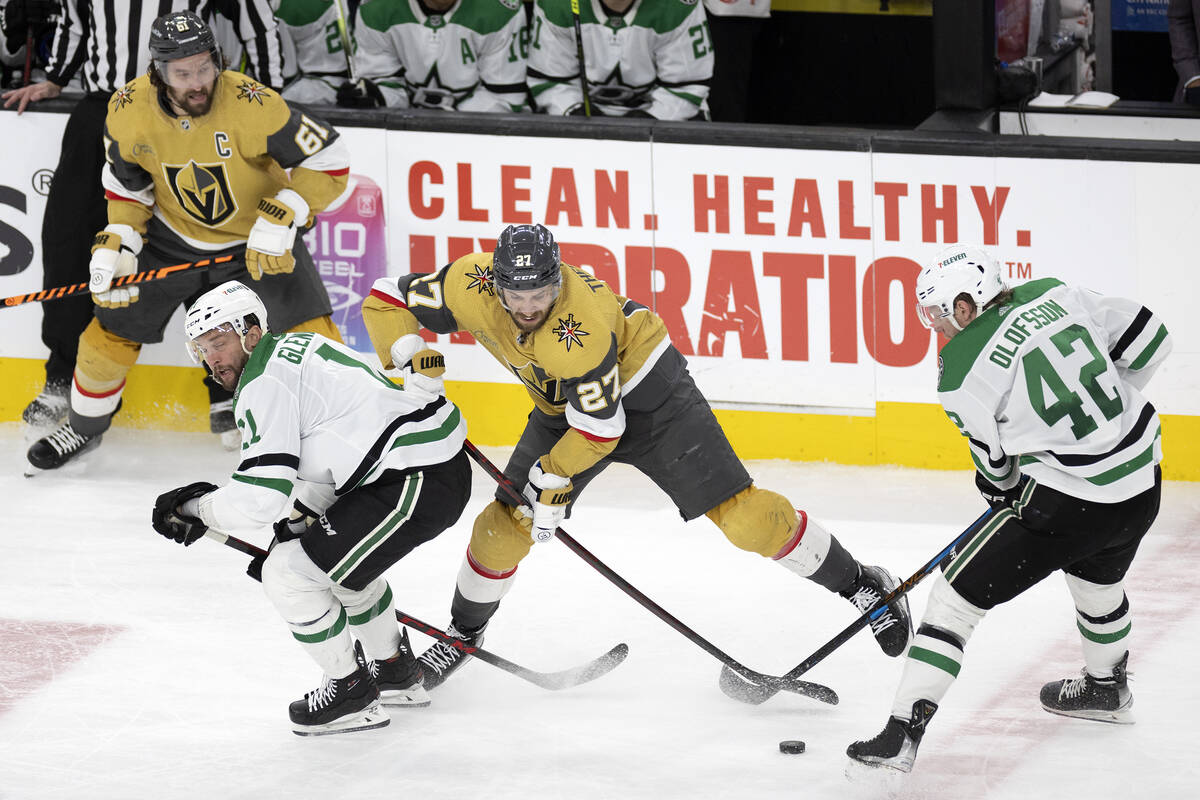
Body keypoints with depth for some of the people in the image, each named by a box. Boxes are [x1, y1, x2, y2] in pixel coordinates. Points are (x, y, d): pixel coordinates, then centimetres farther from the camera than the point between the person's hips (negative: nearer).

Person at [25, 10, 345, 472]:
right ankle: (84, 426, 29)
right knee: (114, 326, 4)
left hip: (258, 240, -3)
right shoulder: (130, 110, -19)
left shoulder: (251, 105, -32)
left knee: (312, 335, -17)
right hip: (173, 237, 3)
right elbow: (127, 183, 1)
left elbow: (329, 161, -26)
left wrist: (280, 219, -33)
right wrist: (115, 246, -11)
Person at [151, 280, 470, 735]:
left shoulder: (266, 383, -11)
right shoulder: (296, 346, 20)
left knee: (287, 574, -6)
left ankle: (352, 693, 8)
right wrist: (297, 524, 21)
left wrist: (194, 509, -3)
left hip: (417, 483, -11)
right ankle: (396, 672, 45)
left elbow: (260, 498, -17)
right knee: (339, 554, 33)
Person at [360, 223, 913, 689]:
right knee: (506, 522, -1)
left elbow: (599, 426, -29)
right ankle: (463, 634, 23)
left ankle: (857, 583, 0)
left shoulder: (580, 323, -38)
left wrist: (552, 482, -24)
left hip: (645, 387, -5)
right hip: (560, 403, 6)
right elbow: (386, 300, -12)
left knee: (736, 510, -12)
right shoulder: (471, 284, -24)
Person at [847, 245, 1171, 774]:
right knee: (1097, 575, 37)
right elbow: (1148, 339, 6)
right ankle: (1106, 688, 59)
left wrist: (1002, 490, 23)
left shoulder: (961, 374, -11)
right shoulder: (1053, 294, 2)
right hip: (1143, 482, 7)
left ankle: (904, 729, -4)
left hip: (1068, 503, -7)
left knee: (958, 594, 2)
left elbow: (994, 462, 0)